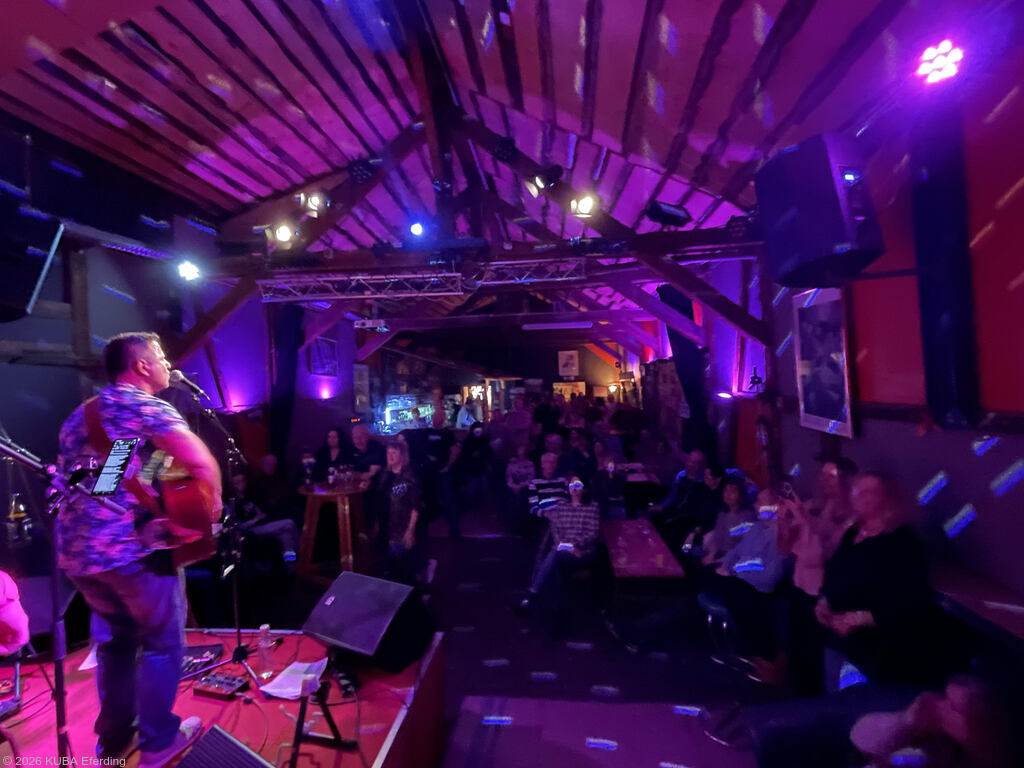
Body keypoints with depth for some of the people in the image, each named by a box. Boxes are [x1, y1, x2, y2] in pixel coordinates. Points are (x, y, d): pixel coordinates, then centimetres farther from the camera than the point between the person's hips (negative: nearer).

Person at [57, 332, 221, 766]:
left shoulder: (78, 415, 17)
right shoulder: (147, 406, -11)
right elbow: (200, 463, -26)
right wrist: (212, 505, -10)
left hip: (76, 551, 8)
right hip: (132, 547, -8)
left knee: (114, 641, 24)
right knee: (162, 642, 9)